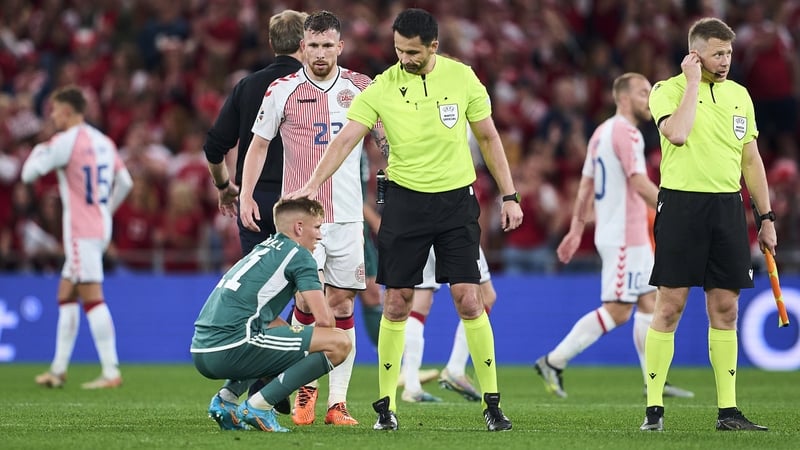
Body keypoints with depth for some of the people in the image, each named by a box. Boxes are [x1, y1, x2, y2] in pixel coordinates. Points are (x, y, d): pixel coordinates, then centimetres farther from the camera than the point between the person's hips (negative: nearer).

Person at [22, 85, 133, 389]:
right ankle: (58, 369, 19)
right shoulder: (103, 141, 12)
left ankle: (111, 372, -15)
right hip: (100, 227, 9)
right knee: (65, 296, 16)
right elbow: (125, 183, 17)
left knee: (92, 299, -11)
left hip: (81, 232, -9)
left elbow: (29, 174, -9)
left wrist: (38, 150, 10)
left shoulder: (65, 141, -13)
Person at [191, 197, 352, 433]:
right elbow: (324, 319, -3)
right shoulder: (298, 255, 2)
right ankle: (259, 405, -10)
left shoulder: (262, 251, 28)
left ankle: (227, 397, 15)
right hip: (232, 349, -9)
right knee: (339, 343, -7)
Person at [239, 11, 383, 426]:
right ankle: (305, 387, 9)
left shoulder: (360, 87, 5)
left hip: (348, 216, 2)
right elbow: (258, 144, 9)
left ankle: (337, 401, 5)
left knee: (342, 304, 1)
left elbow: (387, 136, 16)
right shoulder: (282, 91, 0)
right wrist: (246, 194, 1)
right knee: (308, 301, -11)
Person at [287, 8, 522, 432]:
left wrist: (509, 195, 3)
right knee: (396, 303, 0)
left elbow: (489, 137, 6)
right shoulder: (382, 88, -7)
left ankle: (492, 403, 1)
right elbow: (346, 138, -13)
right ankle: (386, 404, 9)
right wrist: (313, 184, -27)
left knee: (468, 299, -7)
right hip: (405, 200, 0)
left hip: (456, 198, 0)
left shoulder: (462, 78, -3)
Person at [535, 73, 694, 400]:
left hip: (632, 237, 10)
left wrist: (577, 228, 20)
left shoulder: (602, 132, 15)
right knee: (617, 311, -9)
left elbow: (586, 184, 17)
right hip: (624, 236, -10)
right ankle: (554, 361, -7)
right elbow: (640, 184, -22)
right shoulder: (625, 132, -15)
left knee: (649, 302, 11)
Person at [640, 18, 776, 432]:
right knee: (670, 305, -5)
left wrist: (767, 218, 15)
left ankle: (727, 410, 8)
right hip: (682, 204, -5)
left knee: (725, 308, 5)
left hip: (728, 207, 5)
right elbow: (678, 133, -24)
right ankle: (654, 409, -1)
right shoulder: (667, 90, -3)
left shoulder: (739, 95, 13)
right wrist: (693, 83, -13)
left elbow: (751, 159, 18)